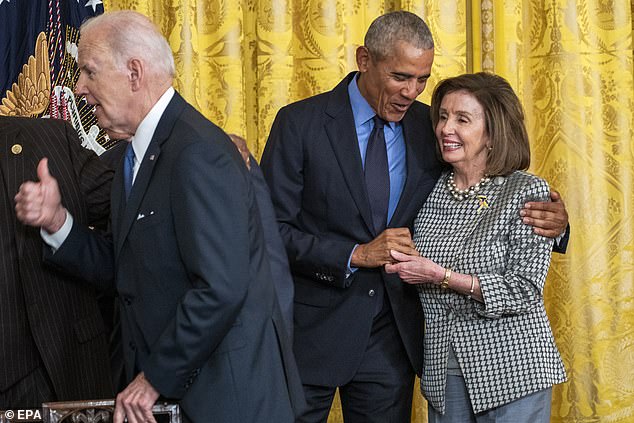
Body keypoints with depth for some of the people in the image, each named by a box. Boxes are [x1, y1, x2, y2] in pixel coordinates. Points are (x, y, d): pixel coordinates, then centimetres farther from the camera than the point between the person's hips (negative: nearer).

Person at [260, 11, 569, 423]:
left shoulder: (430, 127, 3)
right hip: (313, 328, -3)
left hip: (393, 333, 3)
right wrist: (355, 255, -20)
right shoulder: (300, 123, -7)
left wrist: (549, 222, -11)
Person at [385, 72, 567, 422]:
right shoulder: (431, 192, 6)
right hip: (442, 369, 4)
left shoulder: (527, 191, -9)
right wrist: (401, 261, 0)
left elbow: (524, 291, -15)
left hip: (511, 368, -4)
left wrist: (440, 276, -17)